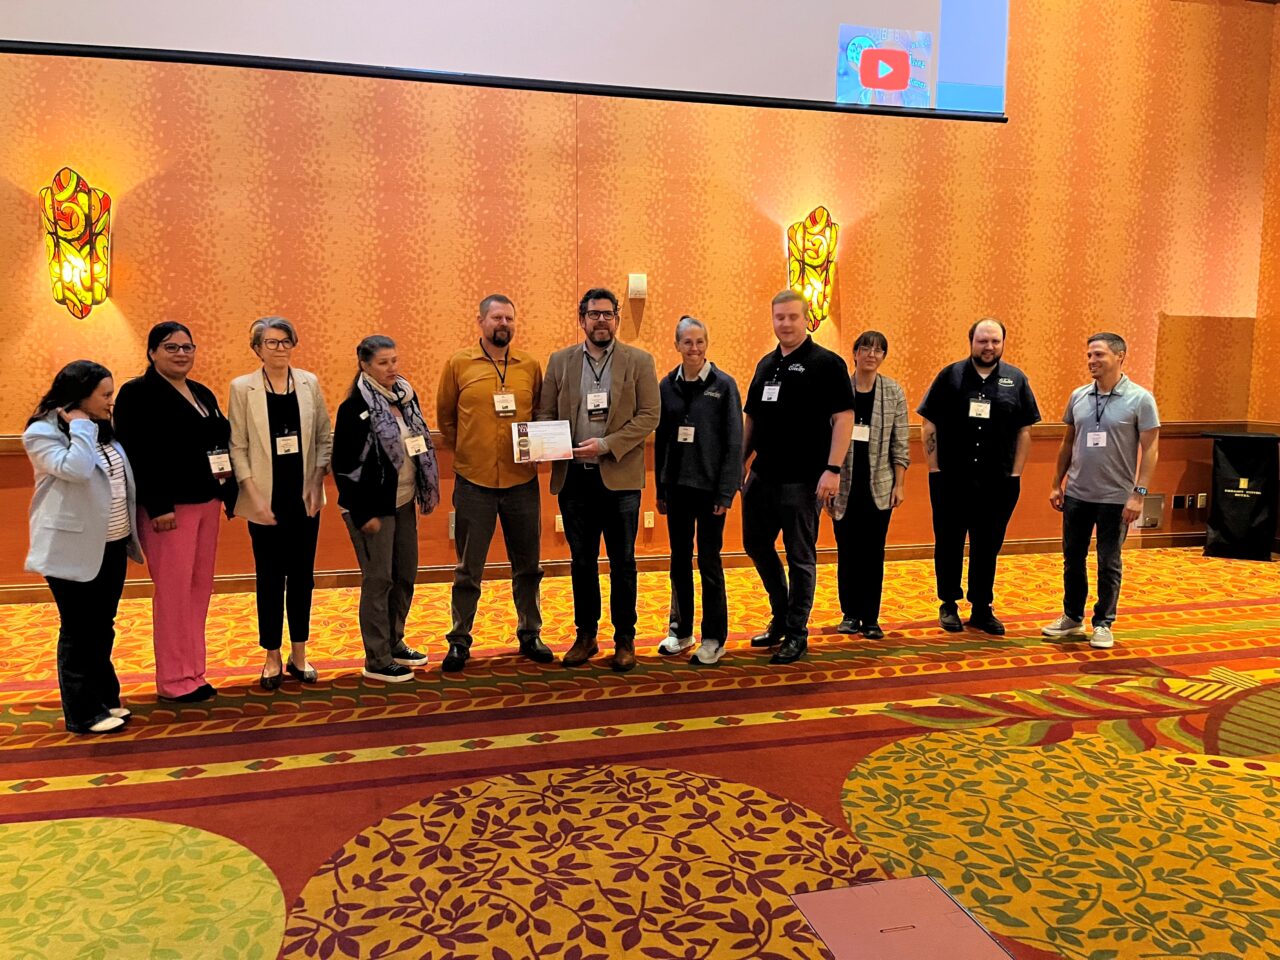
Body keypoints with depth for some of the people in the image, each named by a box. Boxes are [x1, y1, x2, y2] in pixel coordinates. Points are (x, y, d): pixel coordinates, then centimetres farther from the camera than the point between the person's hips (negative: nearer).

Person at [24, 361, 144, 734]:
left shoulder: (101, 430, 11)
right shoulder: (43, 432, -12)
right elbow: (75, 470, -30)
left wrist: (130, 533, 17)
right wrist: (80, 427, -19)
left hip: (111, 546, 7)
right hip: (73, 550, -7)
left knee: (103, 628, 16)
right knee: (78, 631, 2)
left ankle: (105, 697, 27)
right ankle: (84, 713, 12)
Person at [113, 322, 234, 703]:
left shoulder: (202, 394, 16)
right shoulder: (137, 393, -6)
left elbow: (222, 443, 18)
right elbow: (136, 456, -15)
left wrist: (229, 491, 6)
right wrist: (158, 507, -20)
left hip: (206, 503, 7)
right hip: (169, 508, -7)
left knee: (200, 589, 10)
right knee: (173, 591, -2)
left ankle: (193, 672, 20)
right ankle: (174, 680, 9)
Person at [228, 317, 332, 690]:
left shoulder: (309, 383, 3)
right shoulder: (242, 388, -3)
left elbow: (324, 438, 4)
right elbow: (237, 447, -5)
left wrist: (317, 484, -5)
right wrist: (254, 495, -11)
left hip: (305, 497, 2)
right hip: (266, 500, -2)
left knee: (302, 575, 9)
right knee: (270, 578, 6)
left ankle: (298, 655, 21)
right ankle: (272, 658, 19)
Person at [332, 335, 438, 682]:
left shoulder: (406, 397, 6)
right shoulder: (355, 407, -14)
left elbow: (420, 446, 14)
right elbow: (344, 466, -14)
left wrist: (425, 492, 10)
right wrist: (364, 513, -15)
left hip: (404, 502, 7)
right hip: (373, 506, -7)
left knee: (405, 574, 13)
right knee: (379, 580, 1)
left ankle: (395, 643, 30)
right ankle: (377, 660, 13)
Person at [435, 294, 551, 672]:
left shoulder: (530, 365, 4)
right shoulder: (458, 364, -1)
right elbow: (444, 417, 8)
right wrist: (465, 453, 9)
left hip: (522, 480, 2)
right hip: (474, 481, -2)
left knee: (527, 565, 12)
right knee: (468, 569, 7)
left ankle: (530, 635, 26)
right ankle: (459, 641, 19)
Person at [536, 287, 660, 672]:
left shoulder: (639, 361, 1)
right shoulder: (560, 361, 8)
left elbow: (649, 414, -5)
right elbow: (545, 413, 8)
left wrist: (607, 444, -15)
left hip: (620, 477, -2)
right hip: (574, 477, 2)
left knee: (622, 562, 6)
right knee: (581, 562, 12)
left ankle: (625, 639, 18)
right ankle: (585, 636, 24)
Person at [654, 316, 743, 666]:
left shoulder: (723, 385, -5)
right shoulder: (667, 385, 5)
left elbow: (734, 441, -7)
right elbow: (660, 439, 9)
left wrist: (726, 492, -11)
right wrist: (660, 488, 8)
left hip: (709, 486, -4)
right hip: (677, 486, 4)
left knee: (709, 562, 2)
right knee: (679, 561, 11)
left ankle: (714, 639, 14)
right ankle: (682, 630, 25)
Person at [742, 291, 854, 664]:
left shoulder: (826, 363, -7)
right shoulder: (766, 364, 13)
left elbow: (843, 418, -13)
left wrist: (832, 470, -21)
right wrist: (741, 460, 14)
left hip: (802, 480, -7)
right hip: (762, 476, 7)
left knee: (800, 557, 2)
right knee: (756, 545, 15)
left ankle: (796, 633, 16)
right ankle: (781, 616, 34)